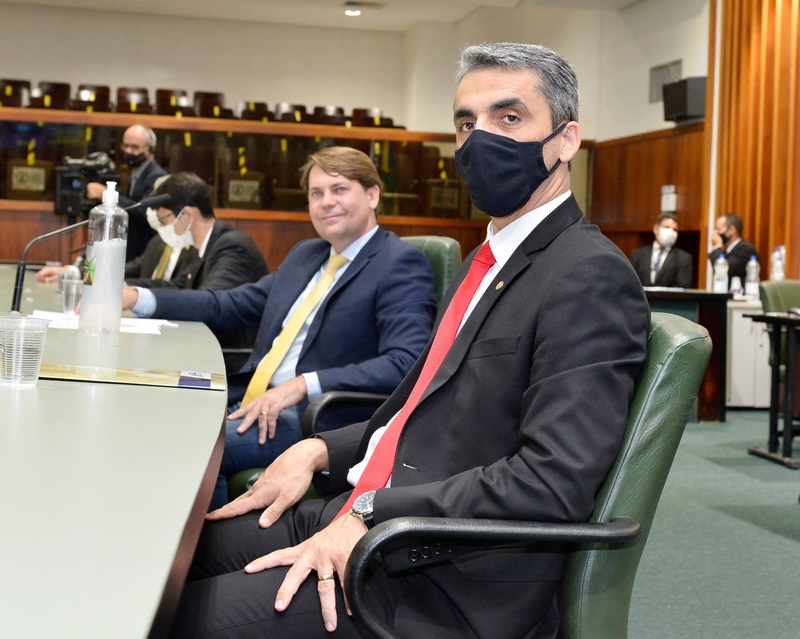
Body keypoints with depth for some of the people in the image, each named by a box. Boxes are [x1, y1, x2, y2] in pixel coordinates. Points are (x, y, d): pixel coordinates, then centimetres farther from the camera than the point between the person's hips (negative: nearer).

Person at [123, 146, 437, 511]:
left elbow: (405, 364, -19)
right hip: (249, 400, 8)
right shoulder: (305, 255, 21)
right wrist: (135, 298, 14)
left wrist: (303, 385, -25)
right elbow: (230, 306, 24)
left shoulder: (402, 265, -6)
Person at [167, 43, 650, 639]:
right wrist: (321, 451, 3)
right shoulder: (488, 259, 17)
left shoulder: (591, 277, -15)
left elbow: (553, 479, -24)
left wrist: (371, 515, -20)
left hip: (452, 587, -9)